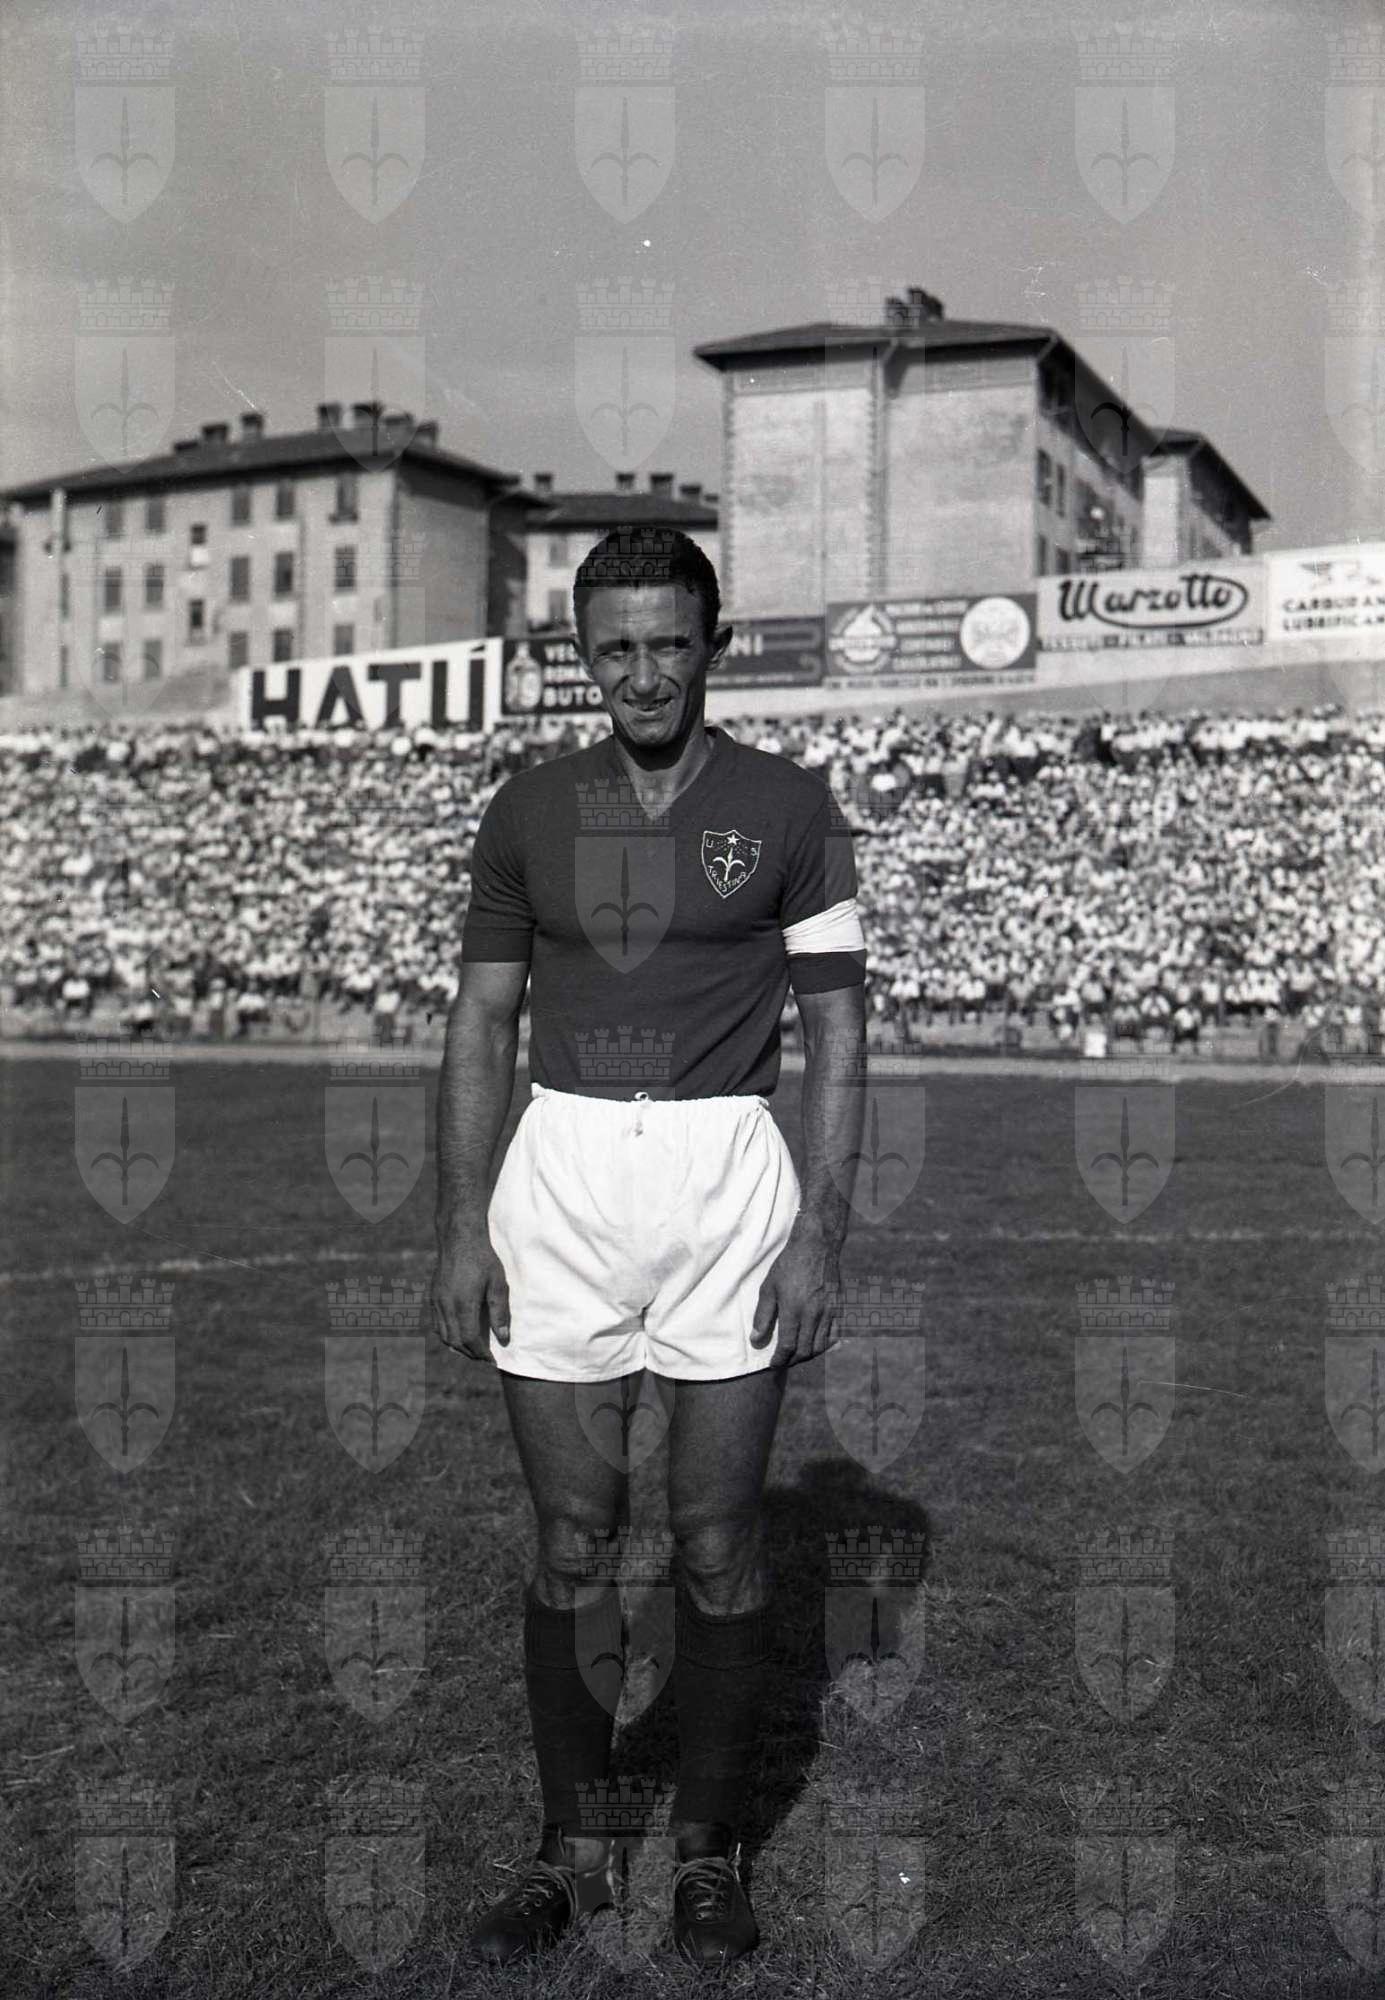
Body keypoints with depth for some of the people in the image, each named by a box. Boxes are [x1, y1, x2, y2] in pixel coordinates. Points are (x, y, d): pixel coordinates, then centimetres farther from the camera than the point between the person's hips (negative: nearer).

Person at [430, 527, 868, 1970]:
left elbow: (837, 1029, 1)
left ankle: (707, 1848, 22)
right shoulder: (527, 811, 6)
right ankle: (571, 1845, 22)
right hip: (558, 1179, 2)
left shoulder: (788, 810, 1)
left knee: (717, 1544, 4)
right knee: (571, 1538, 7)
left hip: (727, 1181, -1)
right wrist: (462, 1227, 1)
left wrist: (820, 1230, -7)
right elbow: (481, 1022, 8)